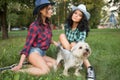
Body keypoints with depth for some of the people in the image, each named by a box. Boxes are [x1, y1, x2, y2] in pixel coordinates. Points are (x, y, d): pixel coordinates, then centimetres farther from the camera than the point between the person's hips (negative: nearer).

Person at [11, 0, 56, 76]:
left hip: (42, 53, 8)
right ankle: (20, 71, -17)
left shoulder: (47, 23, 6)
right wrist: (20, 64, -19)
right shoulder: (34, 26, -16)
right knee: (45, 70, -26)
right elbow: (28, 44, -17)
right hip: (34, 52, -8)